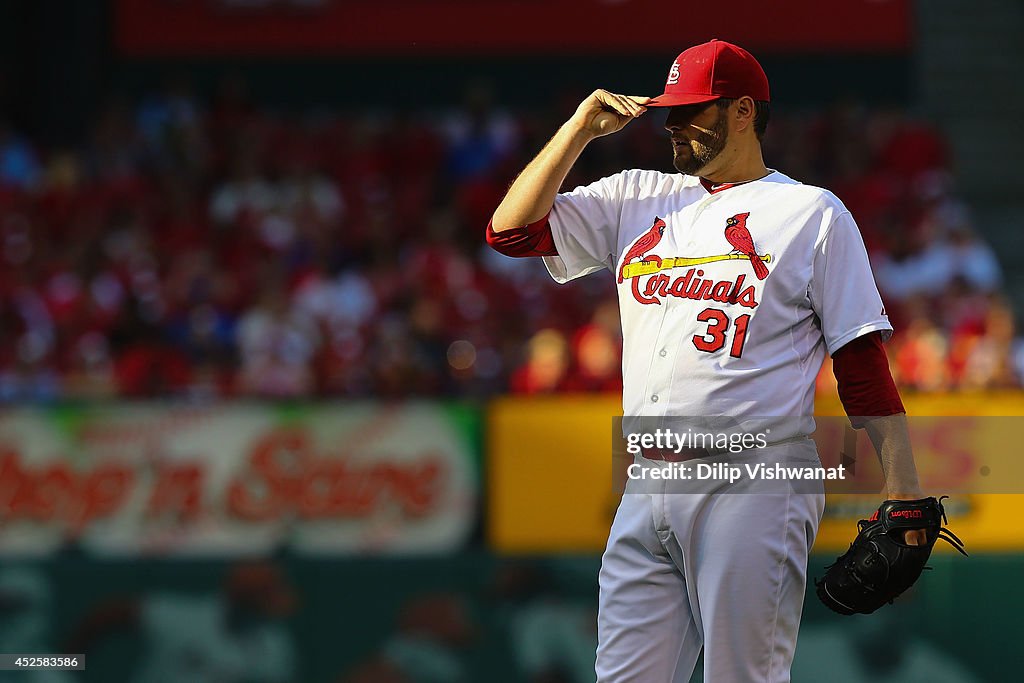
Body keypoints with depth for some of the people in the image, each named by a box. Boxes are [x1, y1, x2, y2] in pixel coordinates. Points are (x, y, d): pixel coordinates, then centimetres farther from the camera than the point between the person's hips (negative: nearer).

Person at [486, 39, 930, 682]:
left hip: (754, 492, -5)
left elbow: (863, 364, 1)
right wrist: (581, 129, 8)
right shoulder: (637, 200, 19)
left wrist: (903, 486, -8)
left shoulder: (813, 213, 5)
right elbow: (512, 228, 13)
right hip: (646, 495, 5)